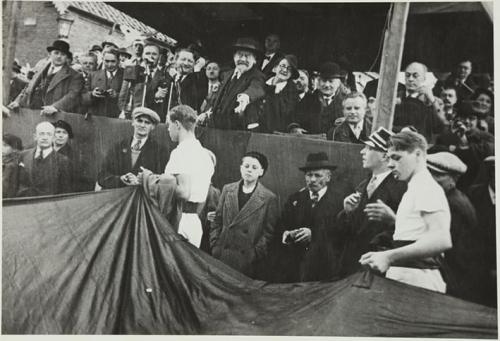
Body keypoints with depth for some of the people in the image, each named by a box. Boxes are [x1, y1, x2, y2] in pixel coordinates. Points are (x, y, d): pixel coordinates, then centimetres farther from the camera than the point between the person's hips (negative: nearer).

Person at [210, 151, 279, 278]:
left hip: (248, 259, -3)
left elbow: (269, 231, -1)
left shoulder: (269, 198, 0)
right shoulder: (227, 189, 10)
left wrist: (256, 254, -8)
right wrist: (215, 246, 4)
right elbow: (217, 221, 13)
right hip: (222, 256, 3)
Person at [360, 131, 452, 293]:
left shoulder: (427, 188, -11)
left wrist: (389, 257, -24)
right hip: (403, 278, 8)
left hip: (417, 282, -8)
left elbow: (442, 239, -23)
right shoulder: (414, 190, 18)